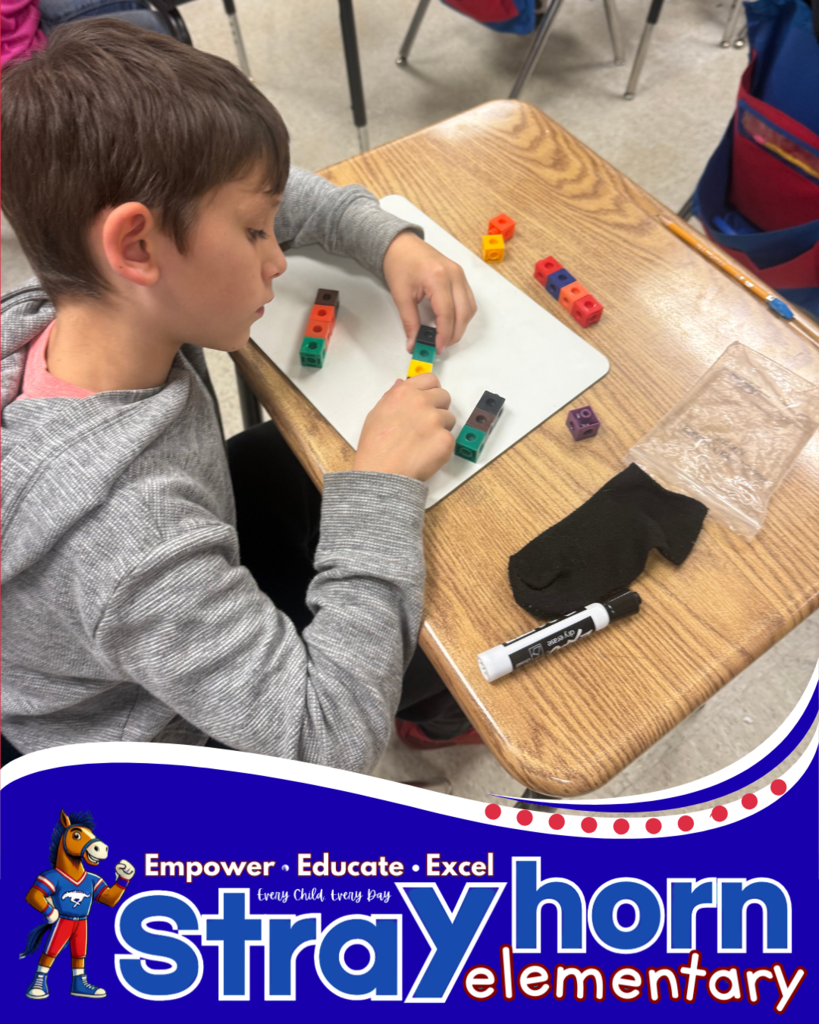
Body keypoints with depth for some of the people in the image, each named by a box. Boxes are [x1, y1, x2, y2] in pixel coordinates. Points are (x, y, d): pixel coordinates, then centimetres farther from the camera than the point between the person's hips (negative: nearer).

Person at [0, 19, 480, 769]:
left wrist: (392, 240, -18)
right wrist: (381, 484, -37)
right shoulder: (122, 525, -45)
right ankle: (442, 708, 42)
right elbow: (331, 739, -38)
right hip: (172, 751, -5)